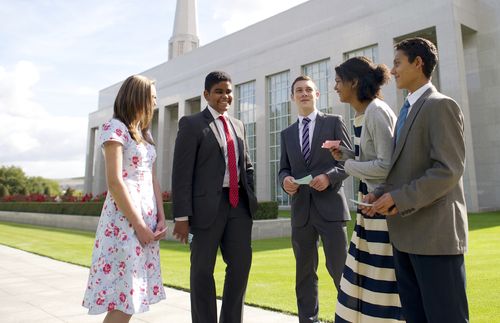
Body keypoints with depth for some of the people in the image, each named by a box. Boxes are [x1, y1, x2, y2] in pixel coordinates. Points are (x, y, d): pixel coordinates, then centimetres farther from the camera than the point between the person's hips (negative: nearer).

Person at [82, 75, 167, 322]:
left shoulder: (143, 133, 17)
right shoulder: (115, 128, -8)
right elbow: (114, 182, -16)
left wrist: (160, 218, 3)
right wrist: (139, 225, -15)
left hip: (147, 218, 8)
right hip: (124, 219, -8)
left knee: (133, 296, 11)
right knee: (123, 297, -5)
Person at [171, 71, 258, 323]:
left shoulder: (238, 125, 17)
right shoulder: (191, 124, -1)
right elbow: (182, 173, -8)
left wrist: (249, 197, 9)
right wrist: (182, 216, -13)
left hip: (239, 204, 6)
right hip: (208, 205, -5)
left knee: (241, 264, 11)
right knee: (202, 270, 6)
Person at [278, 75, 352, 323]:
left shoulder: (334, 122, 5)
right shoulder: (287, 133, 16)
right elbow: (283, 169, 14)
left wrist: (329, 176, -17)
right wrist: (285, 180, -9)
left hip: (330, 207, -4)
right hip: (301, 210, 4)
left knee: (340, 270, -3)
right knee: (304, 273, 12)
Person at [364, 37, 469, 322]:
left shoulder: (441, 106, -10)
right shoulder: (408, 109, 18)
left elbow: (448, 170, -18)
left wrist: (399, 199, -19)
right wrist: (382, 193, 4)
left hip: (435, 233, -9)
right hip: (406, 234, 9)